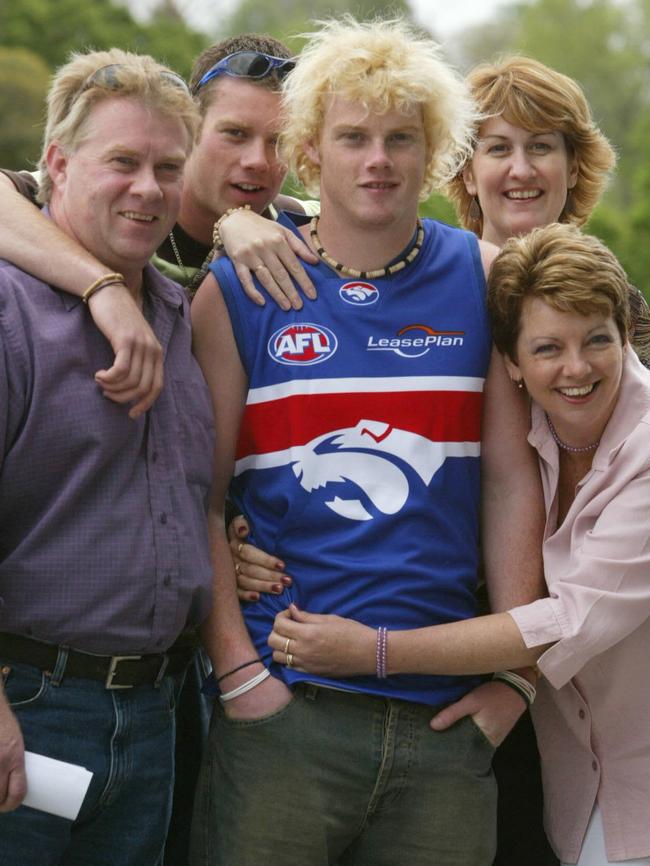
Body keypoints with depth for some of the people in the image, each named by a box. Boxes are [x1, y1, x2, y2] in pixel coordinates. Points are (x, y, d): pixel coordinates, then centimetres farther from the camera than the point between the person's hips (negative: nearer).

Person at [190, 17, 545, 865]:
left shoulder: (483, 279, 6)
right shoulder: (237, 292, 3)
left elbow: (514, 482, 6)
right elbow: (201, 499, 1)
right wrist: (237, 668, -7)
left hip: (448, 717, 2)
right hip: (282, 703, -1)